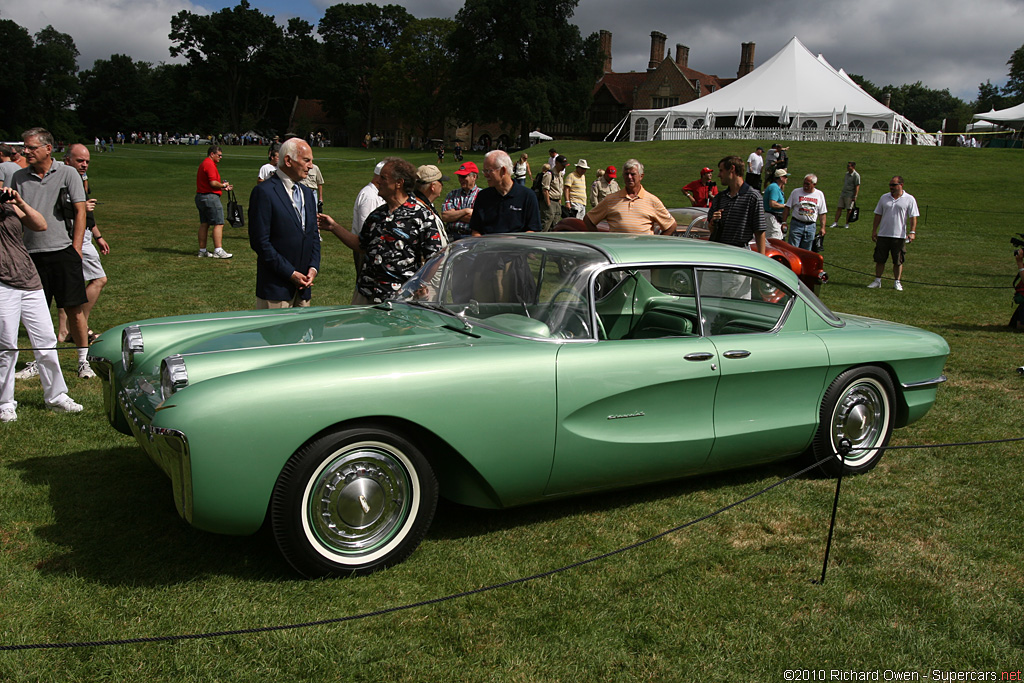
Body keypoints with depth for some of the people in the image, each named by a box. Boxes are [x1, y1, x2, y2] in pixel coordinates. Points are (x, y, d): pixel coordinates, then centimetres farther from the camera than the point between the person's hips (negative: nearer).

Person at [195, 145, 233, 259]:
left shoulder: (203, 164, 20)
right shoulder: (210, 165, -13)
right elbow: (213, 183, -22)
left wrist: (224, 188, 17)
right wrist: (223, 185, -4)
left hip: (200, 197, 11)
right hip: (210, 197, -11)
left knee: (204, 224, 12)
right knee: (219, 224, -9)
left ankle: (202, 251, 14)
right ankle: (218, 251, -13)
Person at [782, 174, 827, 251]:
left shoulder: (819, 194, 8)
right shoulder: (796, 192, 3)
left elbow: (823, 213, 11)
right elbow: (787, 208, 3)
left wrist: (823, 227, 4)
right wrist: (784, 222, -5)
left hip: (811, 227, 2)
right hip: (796, 225, -2)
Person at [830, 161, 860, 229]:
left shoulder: (856, 175, -10)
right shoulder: (847, 174, 12)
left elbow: (857, 186, -13)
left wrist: (855, 196, -17)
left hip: (850, 195, -7)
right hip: (843, 194, 7)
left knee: (849, 209, 1)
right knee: (839, 208, 3)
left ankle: (847, 223, 10)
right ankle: (835, 222, 5)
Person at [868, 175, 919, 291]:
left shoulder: (909, 199, -1)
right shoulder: (884, 198, 8)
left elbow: (913, 217, -2)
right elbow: (878, 215, 12)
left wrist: (912, 232, -12)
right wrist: (874, 230, 8)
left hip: (899, 235, -2)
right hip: (883, 235, 2)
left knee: (898, 261, 4)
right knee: (880, 259, 5)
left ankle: (897, 282, 16)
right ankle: (877, 280, 15)